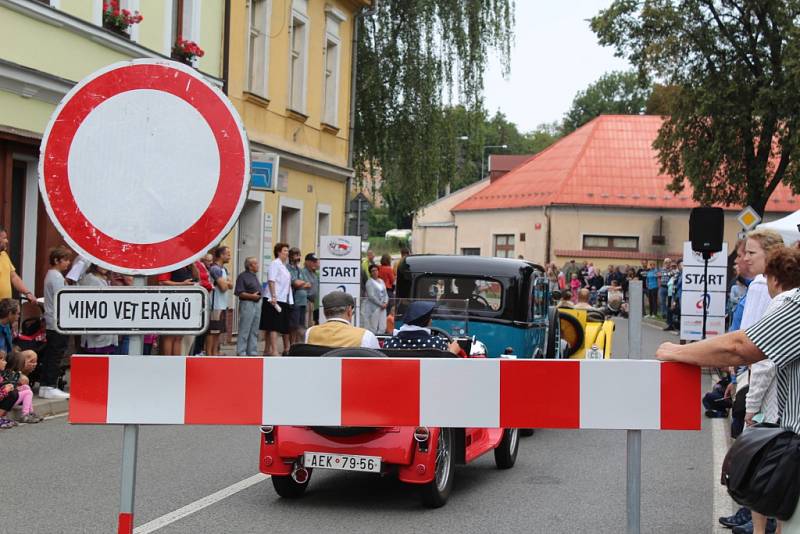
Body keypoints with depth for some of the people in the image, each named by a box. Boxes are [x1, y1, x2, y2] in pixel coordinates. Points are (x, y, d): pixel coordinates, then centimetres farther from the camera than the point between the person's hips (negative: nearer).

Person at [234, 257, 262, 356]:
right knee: (244, 330, -6)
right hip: (247, 303, -9)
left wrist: (259, 296, 10)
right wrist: (252, 296, -20)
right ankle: (241, 353, -2)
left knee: (254, 331, 11)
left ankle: (252, 352, 18)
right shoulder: (243, 276, -9)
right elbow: (239, 293, -16)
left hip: (257, 303, 9)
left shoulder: (255, 276, 18)